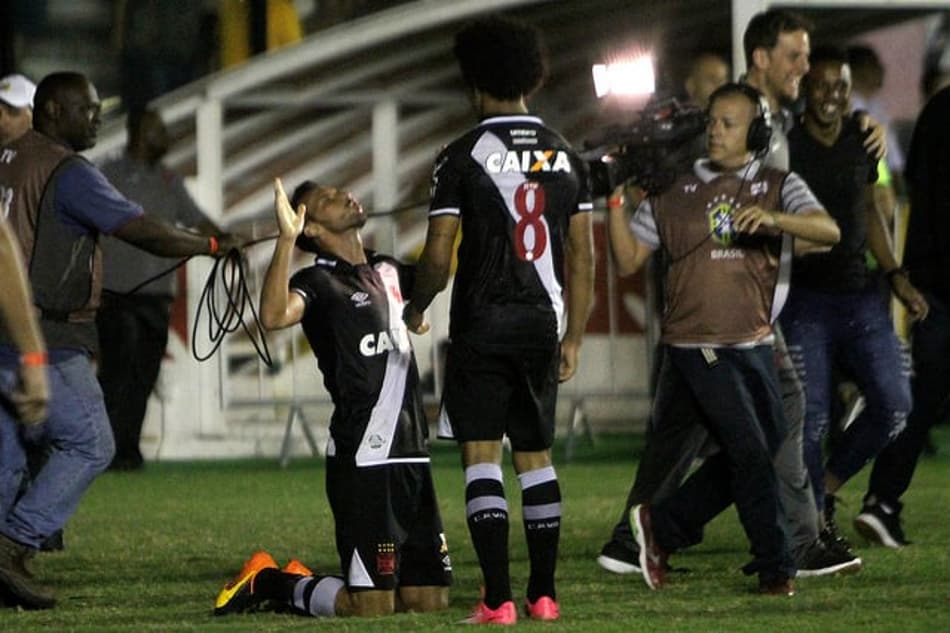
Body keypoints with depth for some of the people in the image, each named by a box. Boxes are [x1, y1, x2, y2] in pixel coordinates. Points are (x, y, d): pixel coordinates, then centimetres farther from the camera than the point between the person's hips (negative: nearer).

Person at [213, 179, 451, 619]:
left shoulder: (385, 270, 16)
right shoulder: (319, 281, -8)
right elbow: (275, 315, -30)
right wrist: (286, 239, -32)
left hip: (411, 455, 8)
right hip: (362, 461, -8)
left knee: (429, 598, 9)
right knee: (371, 607, -10)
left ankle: (301, 584, 26)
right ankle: (268, 583, 14)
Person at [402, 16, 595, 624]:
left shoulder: (462, 156, -7)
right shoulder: (566, 155, 7)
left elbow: (439, 255, -9)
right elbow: (582, 255, 8)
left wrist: (417, 308, 10)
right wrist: (574, 338, 15)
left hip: (482, 322, -4)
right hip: (542, 322, 4)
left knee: (481, 456, -2)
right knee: (536, 455, 13)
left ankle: (499, 598, -10)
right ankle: (544, 593, 13)